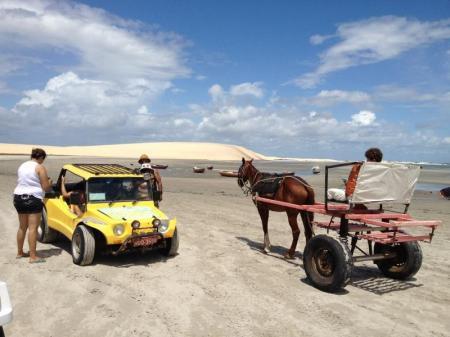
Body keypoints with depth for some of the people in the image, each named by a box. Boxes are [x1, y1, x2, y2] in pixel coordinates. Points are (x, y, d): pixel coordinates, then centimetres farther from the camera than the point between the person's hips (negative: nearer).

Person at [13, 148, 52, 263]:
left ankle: (20, 252, 29)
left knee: (22, 227, 18)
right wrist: (49, 182, 11)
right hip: (33, 199, -8)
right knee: (33, 228, -6)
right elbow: (46, 187, -10)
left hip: (18, 197, 8)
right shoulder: (40, 167, -8)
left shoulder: (22, 166, 14)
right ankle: (33, 256, -5)